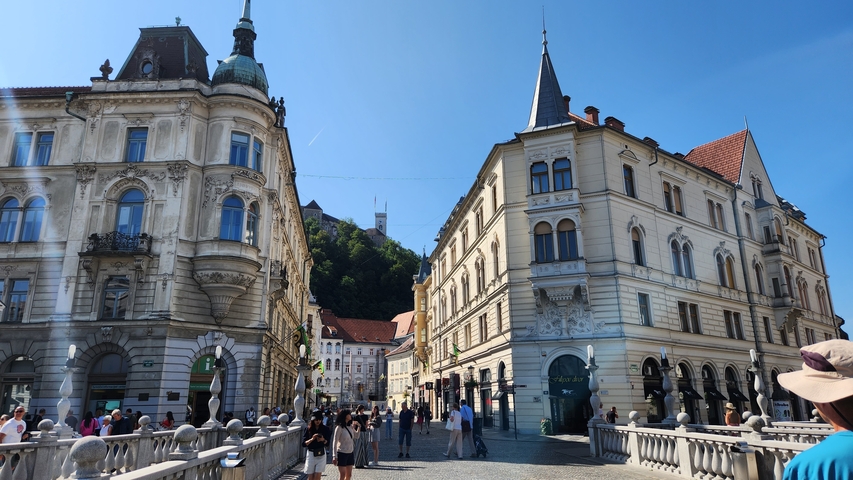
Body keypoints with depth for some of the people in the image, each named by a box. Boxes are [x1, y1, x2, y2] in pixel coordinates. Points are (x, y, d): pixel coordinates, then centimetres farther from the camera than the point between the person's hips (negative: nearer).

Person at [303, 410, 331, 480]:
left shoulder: (325, 429, 0)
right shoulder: (309, 429, -2)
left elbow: (327, 443, 2)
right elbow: (304, 443, -4)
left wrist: (323, 440, -20)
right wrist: (312, 439, -20)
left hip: (321, 454, 0)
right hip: (311, 454, 0)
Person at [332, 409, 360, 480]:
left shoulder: (350, 427, 5)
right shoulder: (339, 427, -14)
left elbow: (357, 436, 21)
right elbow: (335, 442, -12)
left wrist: (358, 427, 4)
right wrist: (334, 456, -14)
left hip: (350, 453, 7)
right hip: (342, 453, -7)